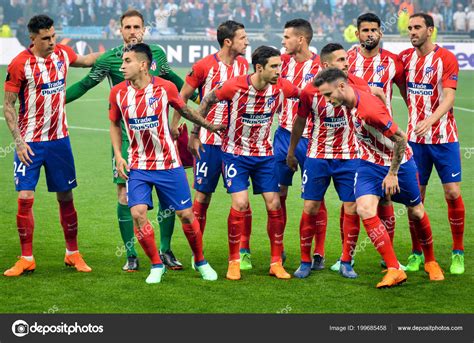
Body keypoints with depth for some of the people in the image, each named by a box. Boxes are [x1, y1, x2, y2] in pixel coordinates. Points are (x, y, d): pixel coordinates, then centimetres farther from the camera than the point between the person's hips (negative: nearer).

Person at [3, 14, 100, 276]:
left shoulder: (63, 53, 1)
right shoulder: (20, 64, -13)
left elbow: (85, 61, 26)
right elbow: (8, 106, -8)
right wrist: (19, 141, -14)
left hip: (59, 139, 4)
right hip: (30, 143, -4)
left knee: (65, 197, 8)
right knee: (25, 198, -9)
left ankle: (72, 254, 21)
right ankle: (27, 259, 2)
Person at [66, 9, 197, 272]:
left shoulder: (157, 53, 5)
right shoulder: (110, 59, -3)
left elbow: (170, 77, 25)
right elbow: (85, 84, 6)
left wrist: (196, 95, 34)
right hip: (126, 136, -2)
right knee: (124, 194, -3)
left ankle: (165, 250, 16)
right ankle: (131, 255, 9)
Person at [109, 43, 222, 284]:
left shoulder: (165, 88, -9)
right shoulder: (118, 92, -3)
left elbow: (184, 110, 9)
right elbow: (115, 124, 11)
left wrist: (209, 125, 16)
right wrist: (118, 155, 0)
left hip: (168, 164, -1)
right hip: (138, 166, 1)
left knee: (186, 214, 2)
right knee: (137, 213, -15)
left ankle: (200, 261, 26)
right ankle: (156, 265, 4)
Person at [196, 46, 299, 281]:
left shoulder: (281, 87, -11)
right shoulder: (235, 86, -20)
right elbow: (207, 101, -3)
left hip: (264, 153, 3)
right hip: (235, 153, -3)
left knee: (274, 204, -2)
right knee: (240, 204, -13)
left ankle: (276, 263, 10)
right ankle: (234, 261, 2)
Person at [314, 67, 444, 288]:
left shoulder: (369, 109, -33)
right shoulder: (351, 99, -11)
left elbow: (401, 138, -27)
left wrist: (393, 173, -20)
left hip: (399, 162, -6)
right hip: (370, 163, 6)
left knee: (416, 212, 12)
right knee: (364, 209, -16)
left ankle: (430, 262, 37)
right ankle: (394, 270, -13)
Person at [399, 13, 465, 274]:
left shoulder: (446, 58, -8)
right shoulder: (405, 58, 4)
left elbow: (449, 97, -17)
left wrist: (431, 120, -33)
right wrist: (414, 114, 7)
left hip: (444, 138, -3)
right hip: (415, 138, 3)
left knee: (453, 193, -5)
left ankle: (458, 253, 7)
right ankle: (416, 253, 13)